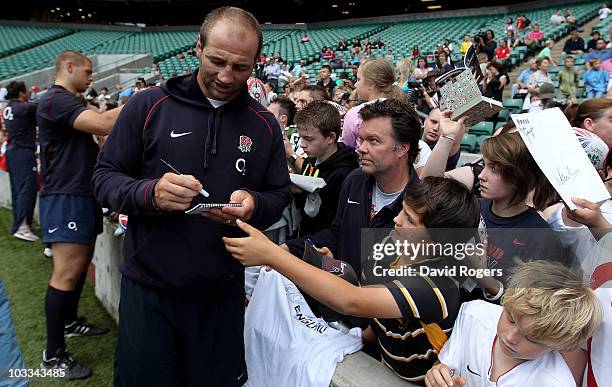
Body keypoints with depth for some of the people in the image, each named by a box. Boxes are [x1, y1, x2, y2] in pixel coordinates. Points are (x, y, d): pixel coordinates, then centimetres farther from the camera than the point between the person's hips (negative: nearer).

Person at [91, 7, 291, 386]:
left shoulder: (264, 125, 3)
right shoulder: (148, 106, -5)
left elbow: (280, 196, 6)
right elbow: (104, 178, -3)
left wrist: (254, 205, -18)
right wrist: (149, 193, -24)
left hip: (222, 292, 2)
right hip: (149, 288, -1)